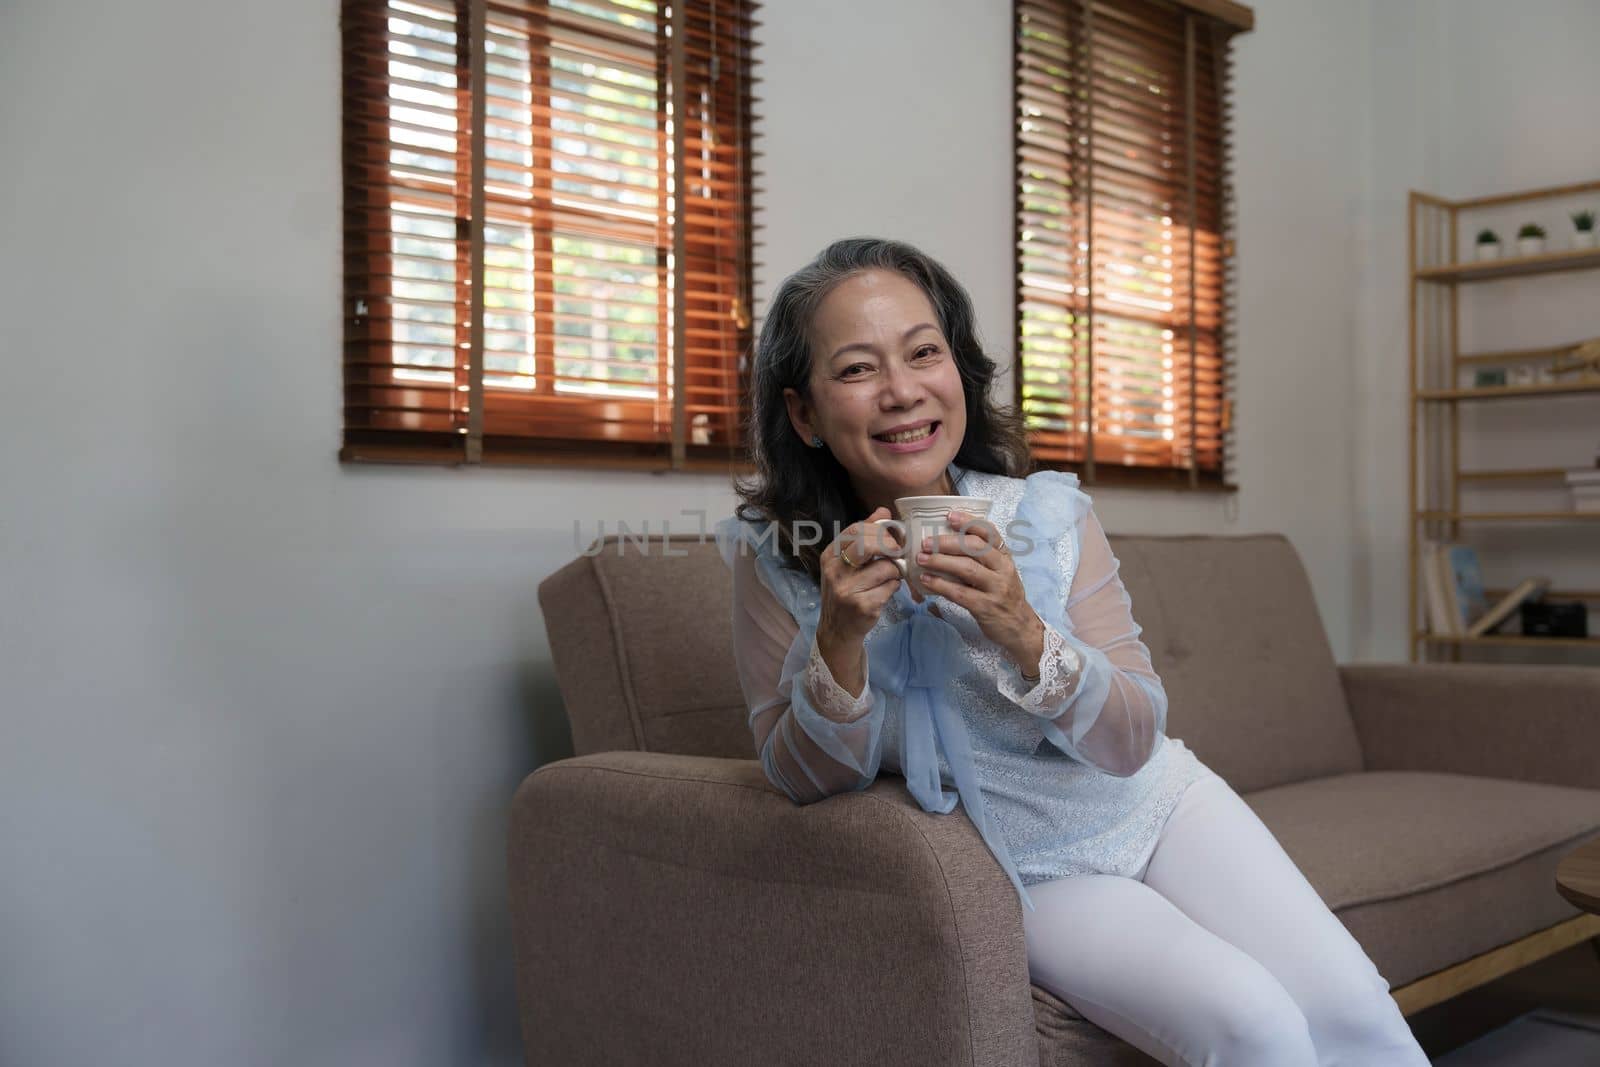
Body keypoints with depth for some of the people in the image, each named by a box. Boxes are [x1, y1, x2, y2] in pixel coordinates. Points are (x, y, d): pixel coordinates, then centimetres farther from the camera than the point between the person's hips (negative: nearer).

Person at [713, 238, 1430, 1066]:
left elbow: (1136, 742, -13)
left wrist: (1024, 635, -33)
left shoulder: (1051, 516, -15)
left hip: (1152, 805, 3)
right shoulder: (773, 561, -18)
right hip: (1028, 871, -2)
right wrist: (840, 640, -33)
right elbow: (805, 780, -12)